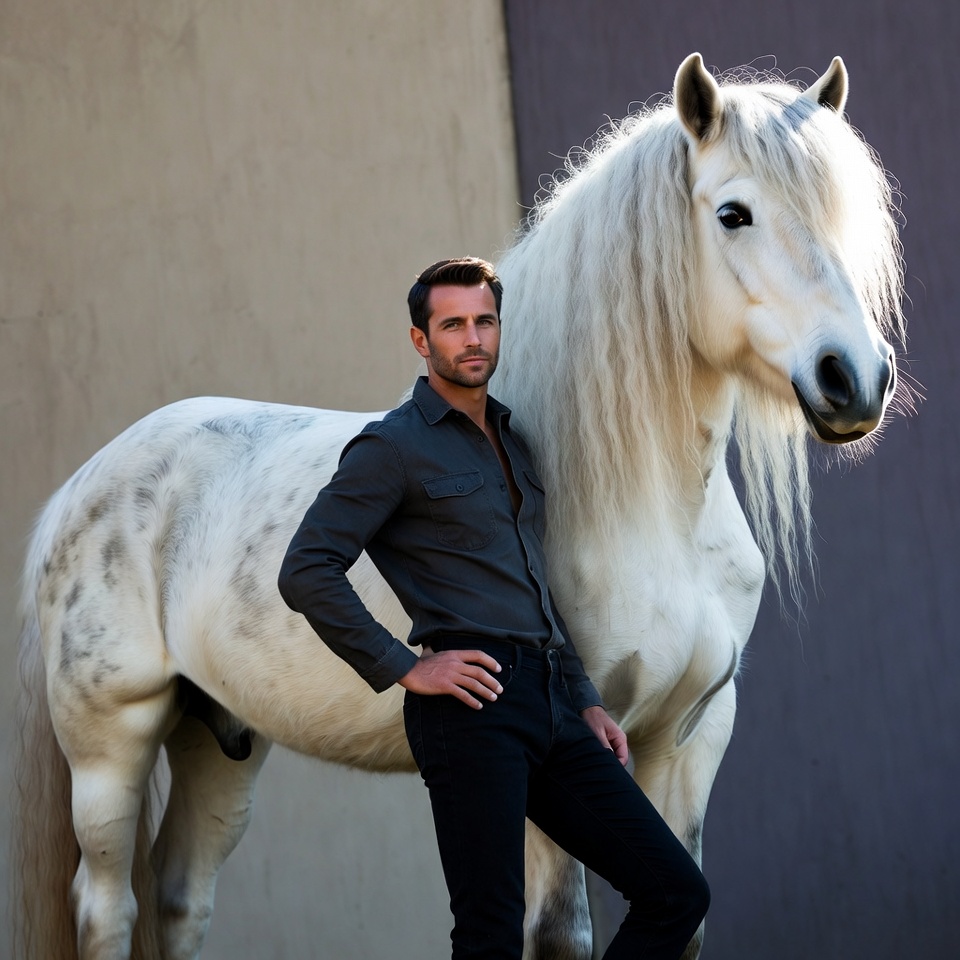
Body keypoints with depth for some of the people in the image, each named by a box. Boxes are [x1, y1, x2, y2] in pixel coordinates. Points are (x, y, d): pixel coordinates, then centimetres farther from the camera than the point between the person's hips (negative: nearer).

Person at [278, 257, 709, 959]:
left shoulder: (514, 443, 23)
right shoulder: (393, 447, -2)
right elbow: (307, 572, -12)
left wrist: (585, 701, 22)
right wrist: (404, 668, -13)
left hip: (550, 708, 8)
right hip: (473, 701, -8)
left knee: (676, 892, 3)